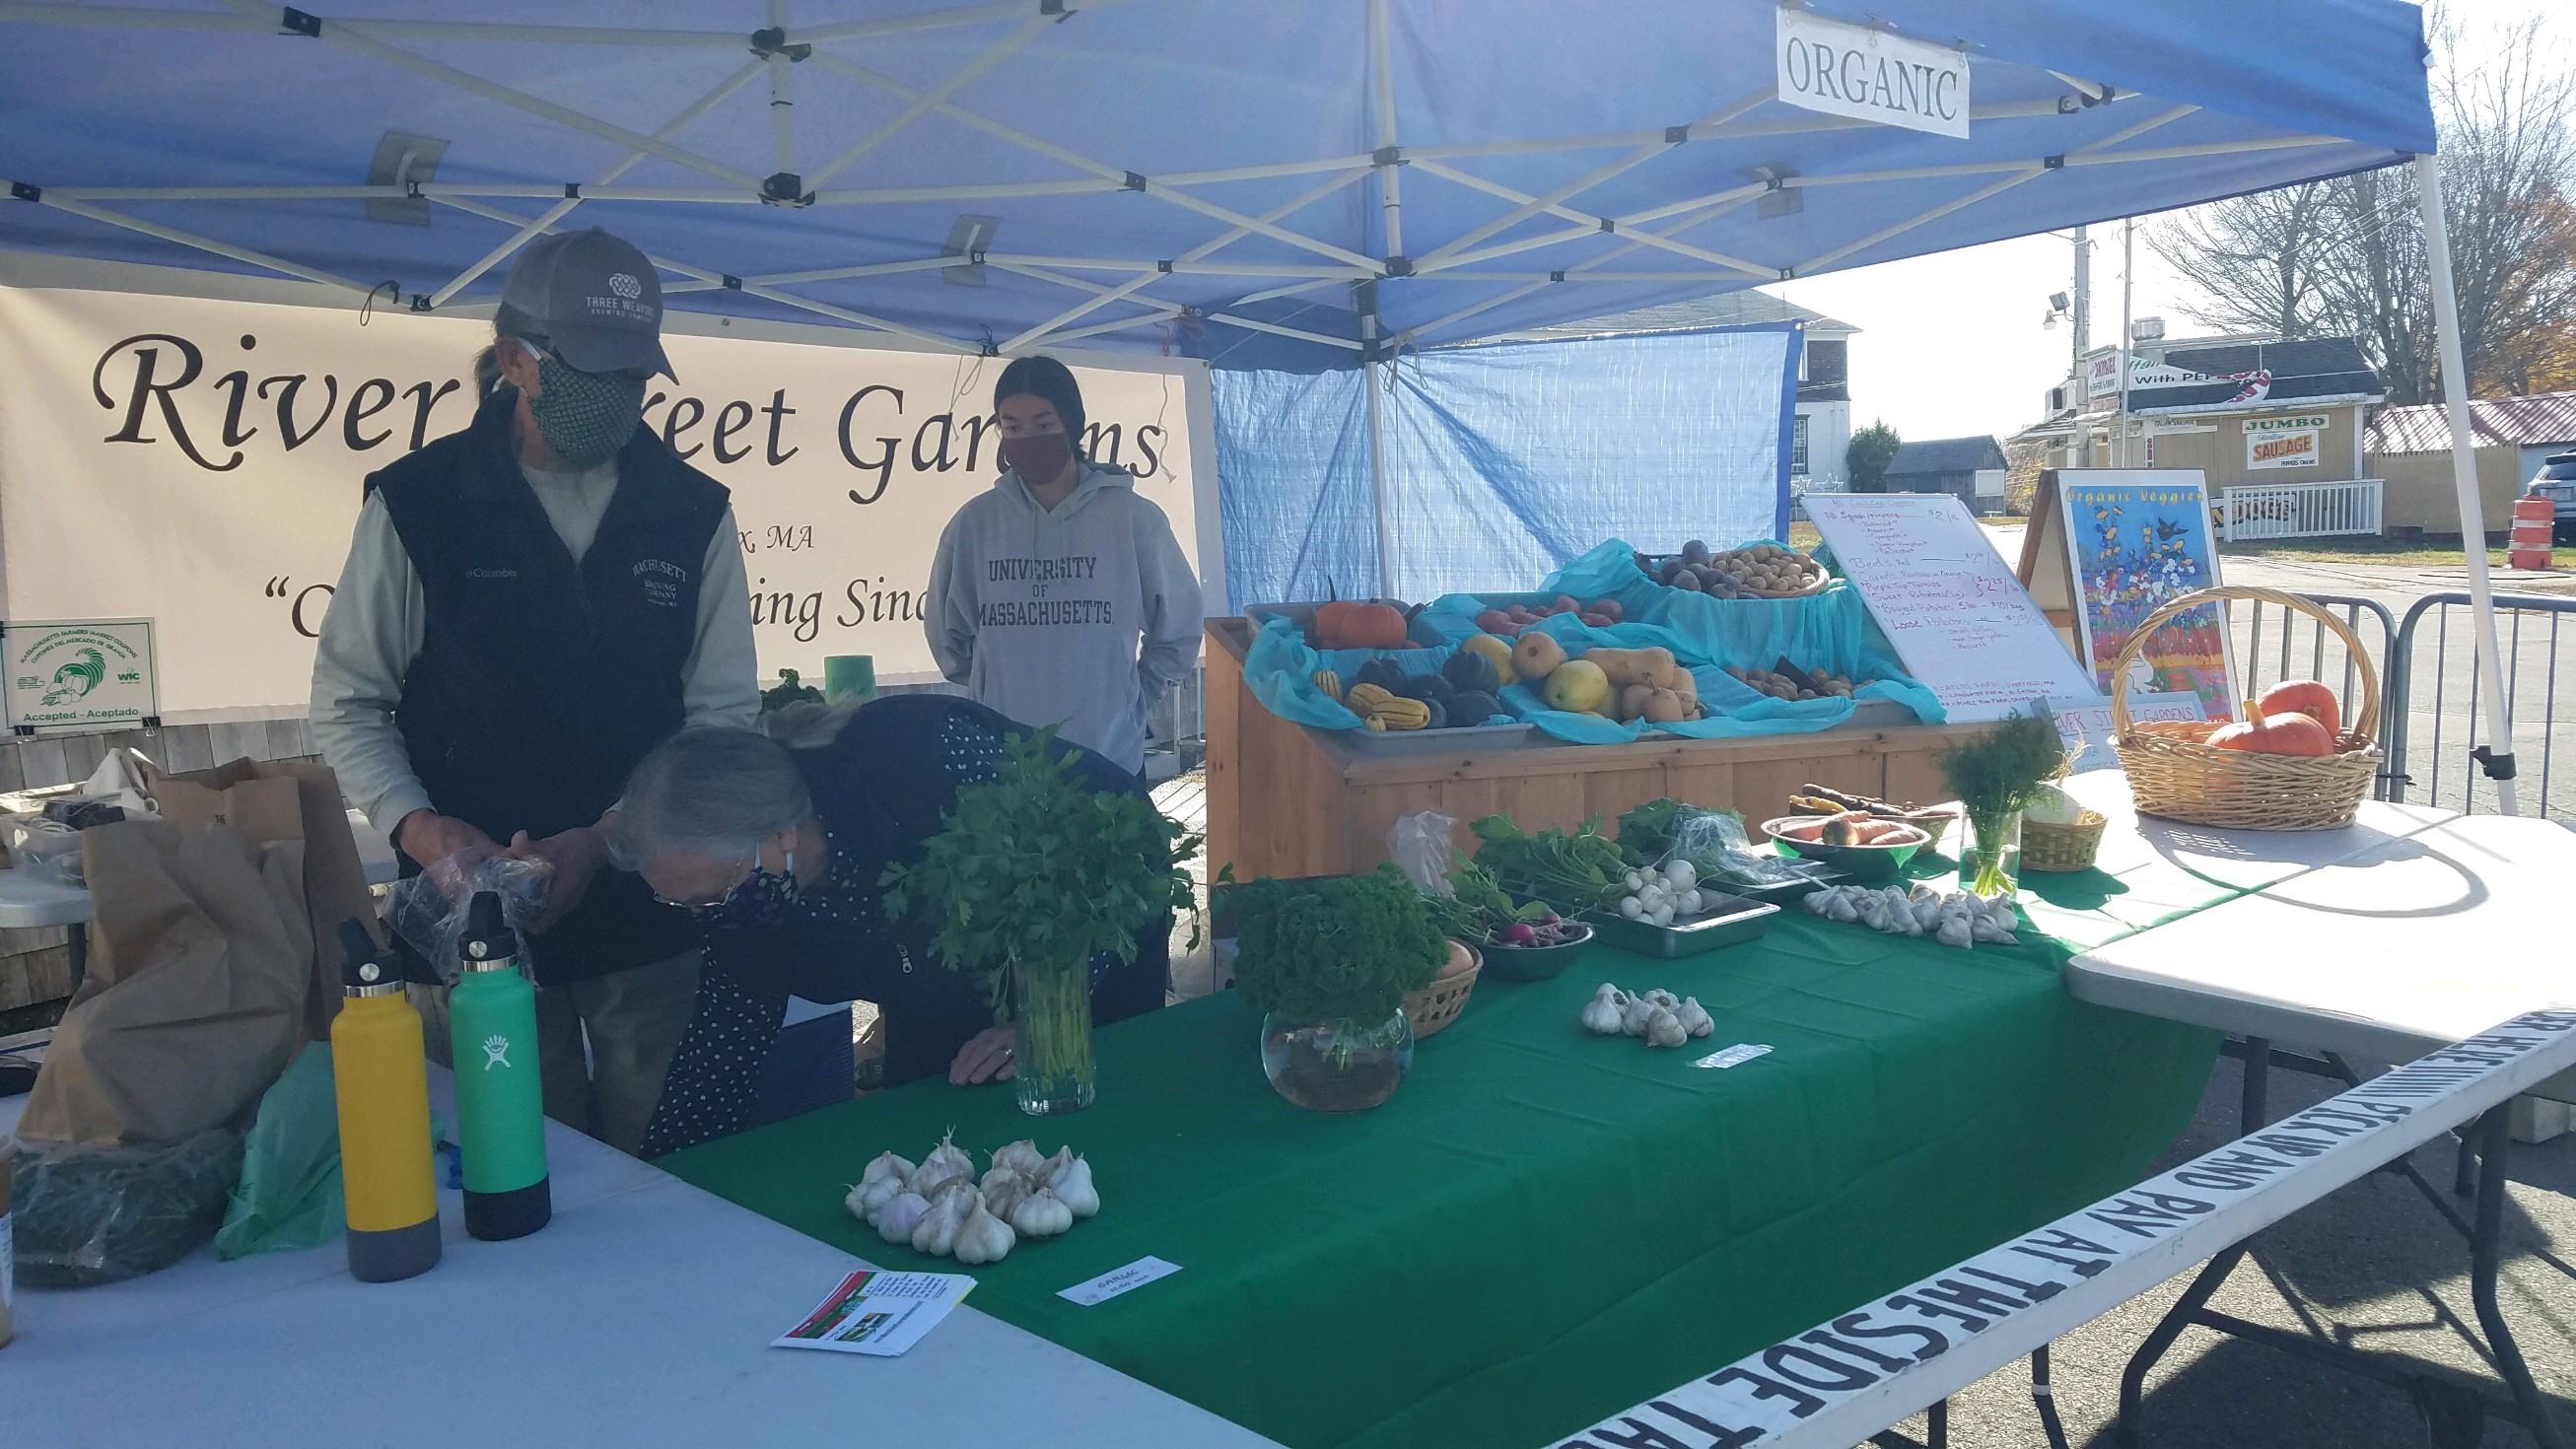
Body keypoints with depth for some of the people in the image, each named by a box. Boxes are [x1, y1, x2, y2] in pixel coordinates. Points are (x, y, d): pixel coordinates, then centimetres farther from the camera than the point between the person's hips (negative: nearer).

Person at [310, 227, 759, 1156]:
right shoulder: (417, 503, -2)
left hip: (652, 913, 1)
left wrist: (604, 840, -12)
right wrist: (418, 826, -14)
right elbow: (348, 703, 4)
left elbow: (723, 713, 0)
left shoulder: (692, 514, 2)